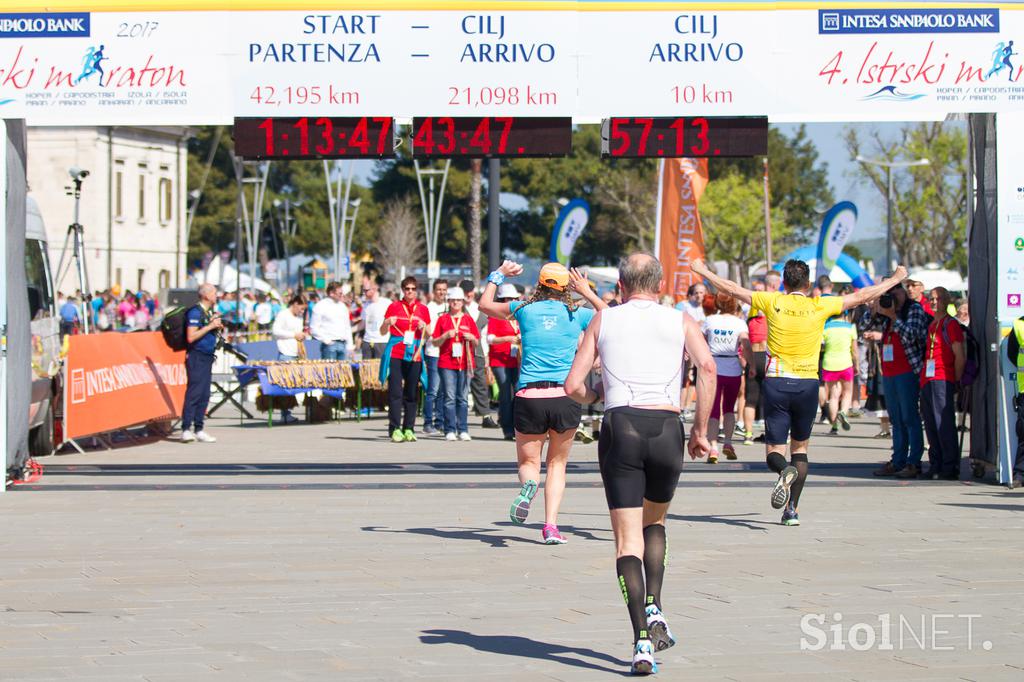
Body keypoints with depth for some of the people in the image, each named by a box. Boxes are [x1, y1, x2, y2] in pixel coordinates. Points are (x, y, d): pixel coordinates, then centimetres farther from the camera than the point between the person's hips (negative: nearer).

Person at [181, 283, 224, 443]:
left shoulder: (210, 312, 16)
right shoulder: (195, 312, -12)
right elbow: (191, 337, -19)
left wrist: (218, 326, 7)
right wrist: (210, 326, -17)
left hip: (207, 357, 9)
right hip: (196, 356, -9)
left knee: (204, 395, 8)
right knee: (194, 393, -12)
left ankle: (199, 429, 11)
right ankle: (186, 429, -12)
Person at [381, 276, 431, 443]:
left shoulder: (423, 309, 11)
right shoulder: (394, 307, 6)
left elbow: (428, 336, 15)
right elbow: (382, 332, 9)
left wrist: (423, 327, -6)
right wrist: (388, 322, -11)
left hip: (415, 355, 2)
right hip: (395, 355, -2)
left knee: (412, 394, 2)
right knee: (395, 392, -8)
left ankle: (408, 429, 7)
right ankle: (395, 429, -8)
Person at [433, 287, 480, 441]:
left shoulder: (468, 320, 10)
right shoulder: (443, 319, 7)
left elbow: (477, 342, 14)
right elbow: (435, 342, 6)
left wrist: (471, 338, -7)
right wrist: (446, 336, -11)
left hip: (465, 363, 1)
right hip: (447, 363, -1)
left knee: (463, 398, 2)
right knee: (449, 398, -5)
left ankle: (463, 430, 5)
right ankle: (450, 430, -3)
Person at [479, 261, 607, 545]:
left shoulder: (524, 309, 4)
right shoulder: (577, 314, 4)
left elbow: (485, 304, 22)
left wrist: (498, 276, 34)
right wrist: (587, 292, 20)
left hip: (528, 397, 0)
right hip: (565, 398, 0)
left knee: (528, 462, 12)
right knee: (557, 463, 16)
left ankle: (529, 485, -24)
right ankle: (551, 525, 1)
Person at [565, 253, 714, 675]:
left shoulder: (603, 320, 13)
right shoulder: (680, 321, 12)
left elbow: (573, 386, 7)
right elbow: (707, 367, -6)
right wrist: (701, 430, 0)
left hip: (620, 428, -1)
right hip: (667, 430, 1)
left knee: (628, 539, -1)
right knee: (655, 522, 25)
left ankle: (642, 641, -15)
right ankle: (654, 609, 6)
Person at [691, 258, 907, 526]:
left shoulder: (773, 302, -1)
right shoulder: (819, 306, -1)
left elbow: (732, 289, 7)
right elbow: (862, 296, 9)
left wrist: (703, 271, 21)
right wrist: (896, 279, 22)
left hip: (776, 383, -1)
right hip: (808, 385, 1)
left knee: (774, 450, 5)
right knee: (800, 447, 17)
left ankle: (785, 471, -31)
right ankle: (792, 510, 8)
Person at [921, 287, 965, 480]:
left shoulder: (951, 324, -6)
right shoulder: (931, 325, 19)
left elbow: (960, 357, -8)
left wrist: (956, 381, -4)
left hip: (943, 381, -8)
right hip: (927, 381, 8)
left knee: (944, 425, -8)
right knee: (931, 426, 9)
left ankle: (950, 468, -5)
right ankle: (935, 466, 15)